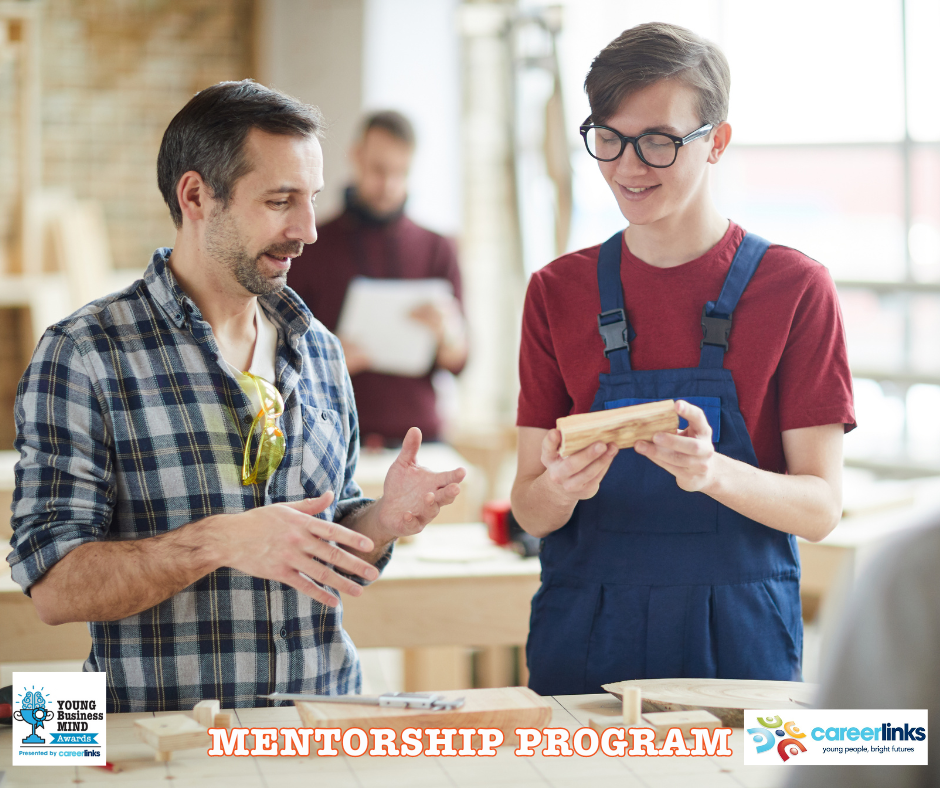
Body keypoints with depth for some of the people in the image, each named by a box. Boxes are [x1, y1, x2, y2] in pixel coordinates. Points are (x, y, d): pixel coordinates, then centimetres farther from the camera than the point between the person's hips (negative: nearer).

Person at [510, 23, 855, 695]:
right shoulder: (557, 292, 6)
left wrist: (713, 473, -25)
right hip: (583, 642, 2)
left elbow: (822, 507, -6)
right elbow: (530, 510, 5)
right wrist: (559, 488, -19)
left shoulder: (796, 289, -2)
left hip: (739, 640, -2)